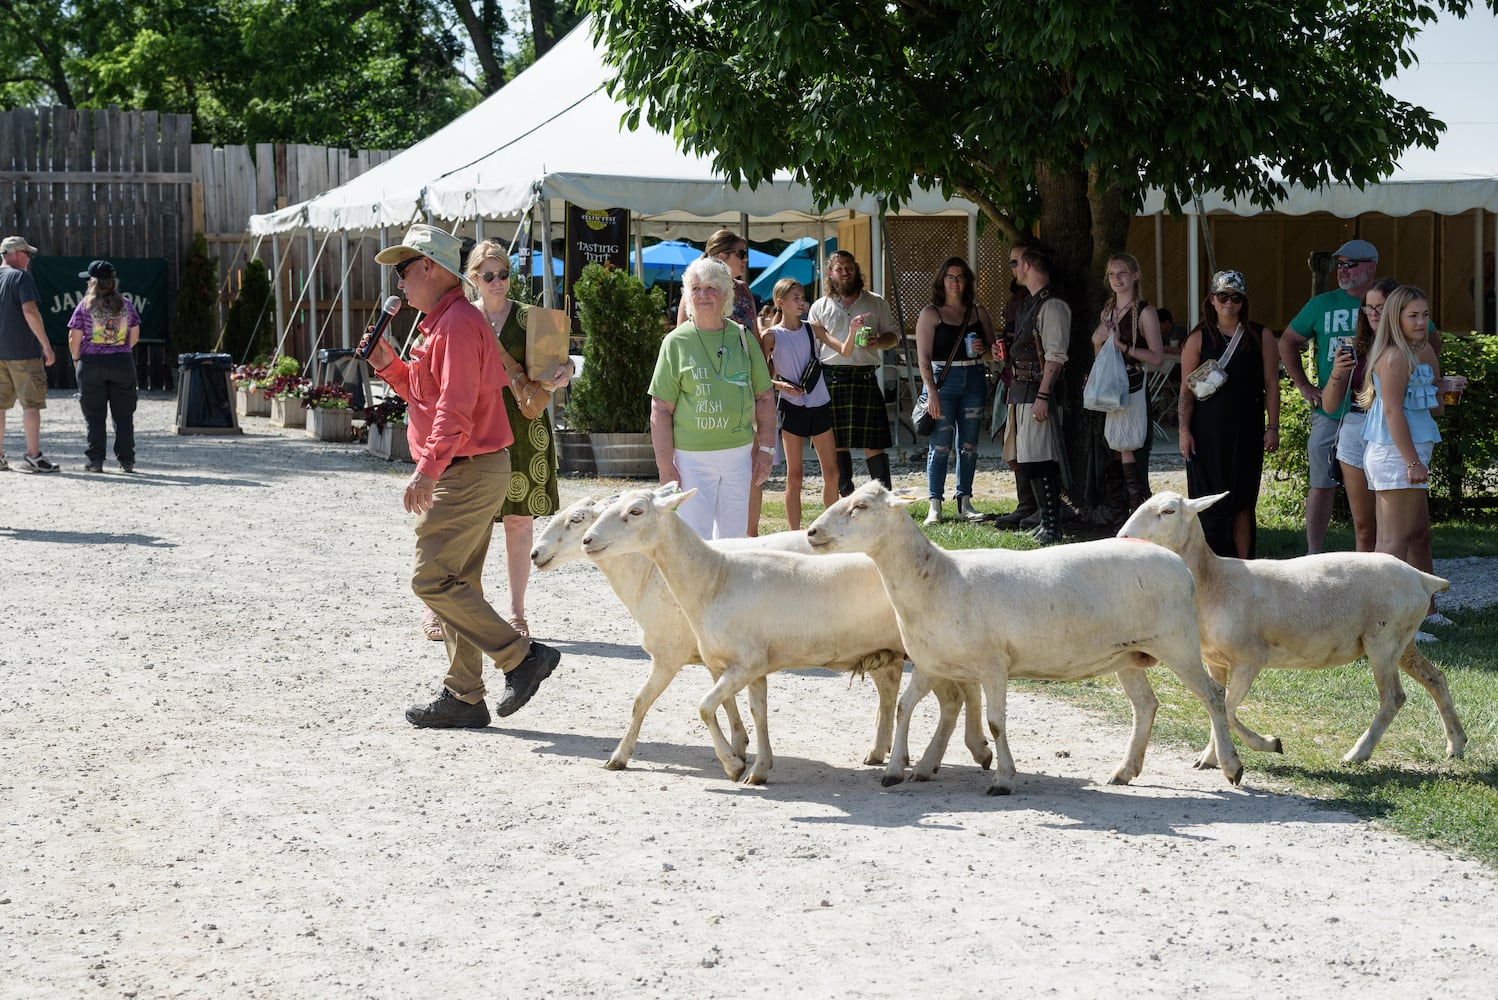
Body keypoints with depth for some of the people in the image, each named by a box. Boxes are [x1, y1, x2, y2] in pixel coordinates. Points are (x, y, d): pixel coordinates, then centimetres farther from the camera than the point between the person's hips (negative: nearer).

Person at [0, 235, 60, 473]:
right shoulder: (21, 277, -9)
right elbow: (30, 311, -19)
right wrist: (46, 345, -16)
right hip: (23, 352, -7)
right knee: (31, 404, -2)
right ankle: (33, 456, -4)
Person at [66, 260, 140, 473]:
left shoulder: (85, 306, -4)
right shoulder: (126, 305, 4)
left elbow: (74, 338, -5)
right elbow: (135, 335, 8)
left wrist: (76, 358, 10)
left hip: (91, 363, -2)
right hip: (122, 363, 2)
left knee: (94, 416, 3)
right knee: (123, 415, 6)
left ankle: (95, 460, 2)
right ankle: (126, 459, 6)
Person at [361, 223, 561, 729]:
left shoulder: (458, 324, -16)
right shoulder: (441, 323, 19)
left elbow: (455, 410, -24)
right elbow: (428, 396, 25)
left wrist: (427, 470, -30)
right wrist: (389, 364, 12)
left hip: (468, 473, -11)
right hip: (463, 474, 11)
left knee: (432, 578, -11)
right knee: (455, 583, 10)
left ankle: (522, 655, -8)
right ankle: (463, 697, 13)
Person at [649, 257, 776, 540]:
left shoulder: (742, 337, 7)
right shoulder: (676, 342, -3)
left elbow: (765, 397, 12)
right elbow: (661, 409, -4)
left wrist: (766, 450, 6)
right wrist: (665, 465, -10)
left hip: (739, 454, 4)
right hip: (692, 456, -3)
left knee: (732, 538, 10)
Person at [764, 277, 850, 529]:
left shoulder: (813, 329, 6)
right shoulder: (772, 336, -2)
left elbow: (844, 350, -3)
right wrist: (779, 385, -18)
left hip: (820, 405, 3)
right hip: (792, 407, -3)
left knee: (831, 473, 4)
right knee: (794, 476, 1)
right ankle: (795, 533, 6)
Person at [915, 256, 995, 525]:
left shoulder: (978, 312, 13)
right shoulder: (931, 314, 0)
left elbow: (994, 351, 18)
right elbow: (923, 357, -6)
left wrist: (984, 349, -6)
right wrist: (932, 391, -16)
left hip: (974, 379, 4)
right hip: (943, 379, -4)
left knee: (969, 445, 6)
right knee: (940, 445, -7)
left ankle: (965, 502, 13)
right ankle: (934, 505, -4)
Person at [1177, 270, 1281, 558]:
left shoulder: (1260, 336, 5)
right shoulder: (1199, 339, 3)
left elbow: (1271, 384, 5)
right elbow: (1187, 389, 2)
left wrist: (1273, 427, 0)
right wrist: (1184, 431, -5)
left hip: (1246, 431, 1)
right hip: (1208, 430, -1)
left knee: (1243, 501, 4)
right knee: (1210, 501, -1)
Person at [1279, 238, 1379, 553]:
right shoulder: (1322, 305, 5)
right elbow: (1288, 342, 16)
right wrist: (1303, 386, 7)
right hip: (1329, 413, 1)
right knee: (1322, 486, 3)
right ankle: (1313, 556, 11)